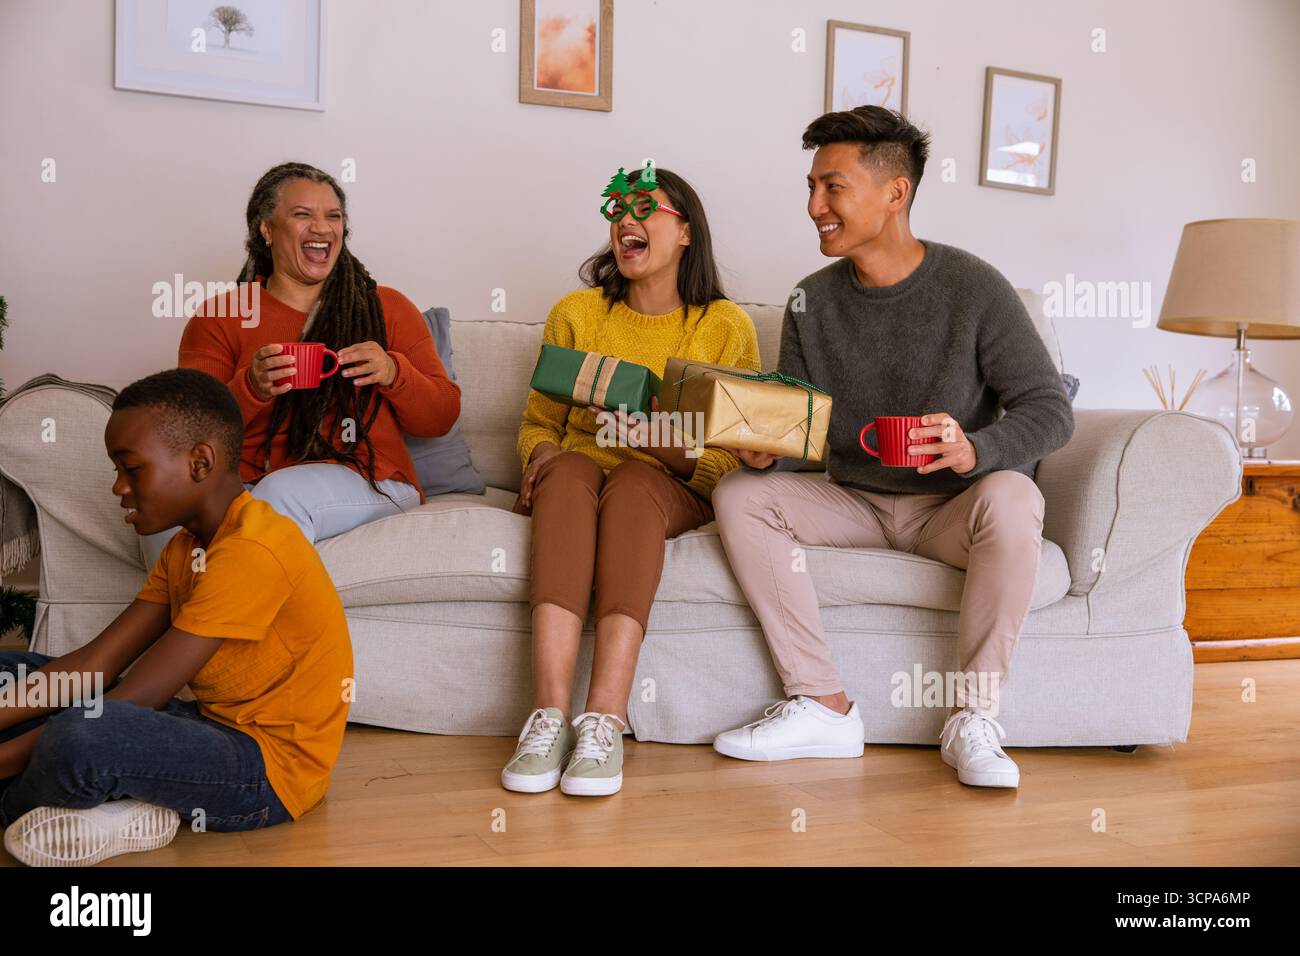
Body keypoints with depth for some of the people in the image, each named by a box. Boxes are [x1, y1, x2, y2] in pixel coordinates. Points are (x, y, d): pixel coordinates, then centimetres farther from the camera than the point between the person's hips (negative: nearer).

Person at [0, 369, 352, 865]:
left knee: (79, 737, -35)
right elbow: (95, 664, 2)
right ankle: (120, 807, -6)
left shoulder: (250, 552, -23)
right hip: (216, 727, 10)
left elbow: (134, 699, -22)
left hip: (270, 768, -10)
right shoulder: (187, 547, 11)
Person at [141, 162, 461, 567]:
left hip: (369, 485, 0)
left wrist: (393, 373, -8)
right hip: (250, 485, 1)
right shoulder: (219, 319, 13)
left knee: (282, 491, -35)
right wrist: (250, 388, -14)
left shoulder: (387, 308, 15)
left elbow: (441, 419, 12)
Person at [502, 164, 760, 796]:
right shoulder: (576, 314, 11)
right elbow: (538, 422, 16)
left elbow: (745, 460, 0)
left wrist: (675, 449, -19)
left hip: (672, 491, -1)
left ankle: (603, 722, -46)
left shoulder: (725, 327, 4)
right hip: (575, 479, 2)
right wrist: (542, 452, -8)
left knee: (634, 480, -36)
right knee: (571, 470, -34)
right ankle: (550, 715, -46)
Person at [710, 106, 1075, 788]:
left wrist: (974, 449, -32)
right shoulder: (812, 302, 3)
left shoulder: (972, 287, -9)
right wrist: (762, 451, -21)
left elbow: (1051, 410, -11)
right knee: (739, 495, -18)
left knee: (1010, 495, -35)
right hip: (855, 503, 4)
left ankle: (973, 719, -23)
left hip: (953, 507, -3)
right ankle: (823, 707, -20)